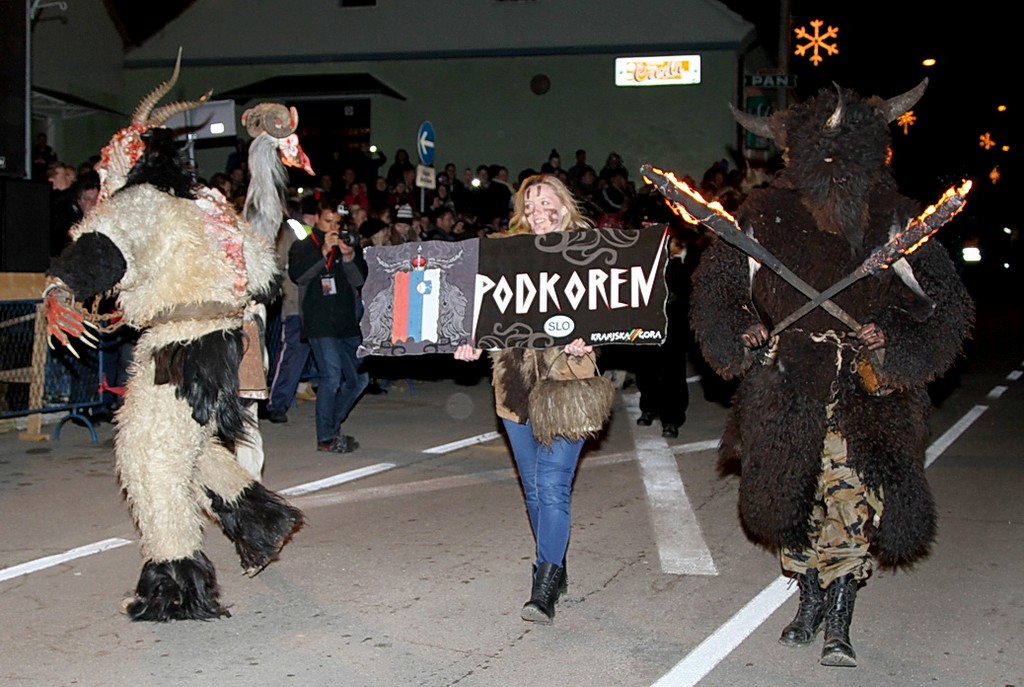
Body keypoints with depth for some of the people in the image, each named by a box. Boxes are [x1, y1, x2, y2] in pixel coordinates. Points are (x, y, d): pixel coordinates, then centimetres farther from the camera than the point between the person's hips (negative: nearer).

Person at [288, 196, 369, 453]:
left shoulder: (349, 244, 15)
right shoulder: (303, 247, 4)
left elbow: (359, 280, 4)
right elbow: (297, 275, -15)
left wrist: (349, 256, -13)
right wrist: (324, 252, -20)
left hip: (348, 324, 6)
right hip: (320, 324, -5)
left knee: (358, 379, 9)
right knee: (332, 377, -14)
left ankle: (333, 426, 26)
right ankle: (325, 438, -4)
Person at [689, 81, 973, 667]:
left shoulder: (894, 219, -4)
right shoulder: (767, 216, -2)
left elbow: (946, 304, 1)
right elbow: (717, 286, 10)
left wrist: (896, 345, -14)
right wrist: (744, 338, -5)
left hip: (865, 388, -2)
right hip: (788, 386, 2)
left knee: (852, 493, -10)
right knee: (793, 496, 9)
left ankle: (839, 623, 2)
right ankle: (811, 600, 29)